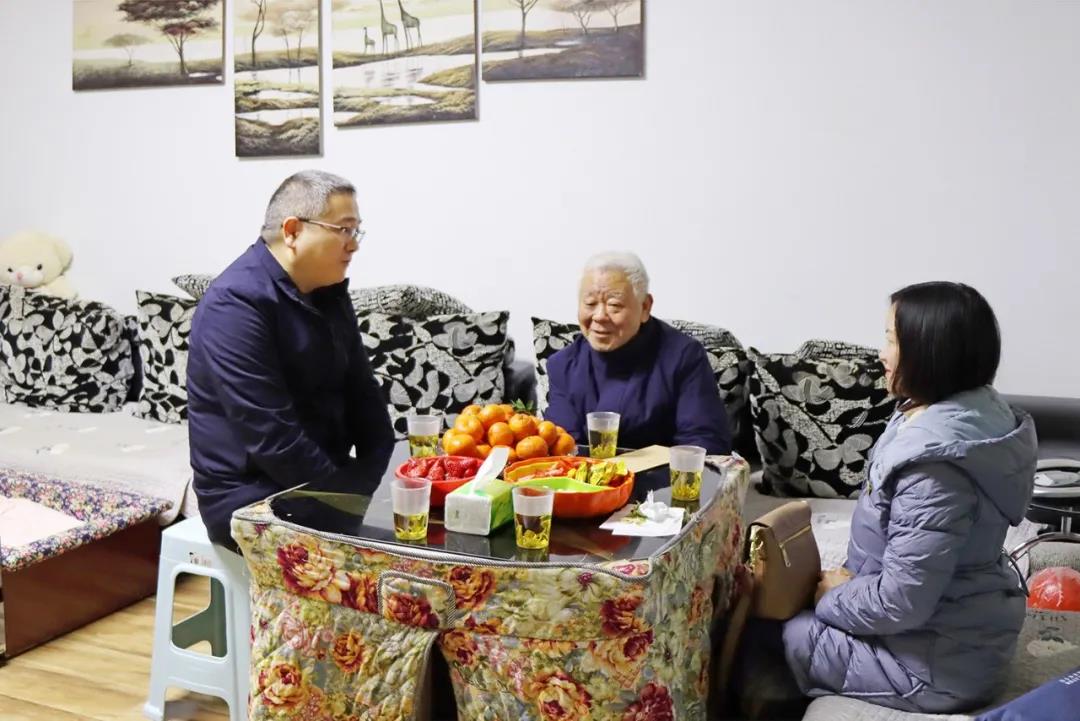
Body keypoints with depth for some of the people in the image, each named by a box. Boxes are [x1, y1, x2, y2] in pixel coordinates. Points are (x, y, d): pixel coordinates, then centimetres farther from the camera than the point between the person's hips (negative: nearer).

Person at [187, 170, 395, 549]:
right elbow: (271, 437, -25)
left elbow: (361, 389, 9)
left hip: (325, 481, 8)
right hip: (250, 497, -8)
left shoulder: (328, 291, 7)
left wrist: (368, 478, -5)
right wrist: (346, 494, -20)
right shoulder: (236, 303, -19)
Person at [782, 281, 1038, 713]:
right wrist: (853, 579, 4)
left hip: (938, 661, -9)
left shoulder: (936, 466, -32)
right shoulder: (966, 412, -1)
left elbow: (902, 603, -29)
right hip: (946, 621, 9)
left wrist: (834, 597, -12)